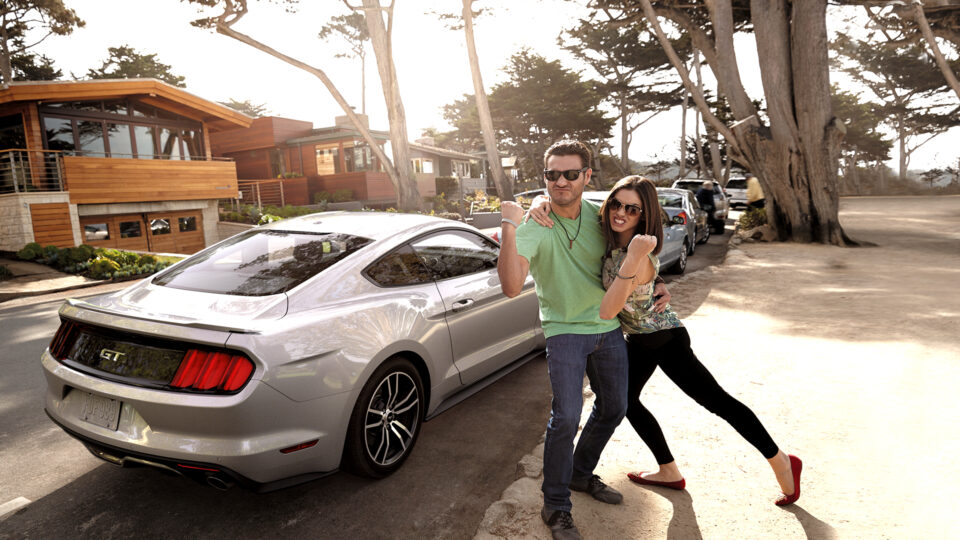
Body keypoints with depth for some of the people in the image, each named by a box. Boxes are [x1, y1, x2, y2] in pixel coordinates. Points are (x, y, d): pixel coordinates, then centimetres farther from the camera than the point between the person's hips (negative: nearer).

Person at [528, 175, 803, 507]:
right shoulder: (607, 233, -11)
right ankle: (669, 472, 31)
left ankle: (780, 461, 19)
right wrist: (540, 206, -23)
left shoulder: (641, 257, -32)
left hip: (664, 338, -8)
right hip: (639, 338, 9)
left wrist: (633, 259, -50)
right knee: (624, 398, 18)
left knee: (717, 401, -2)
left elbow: (607, 311, -40)